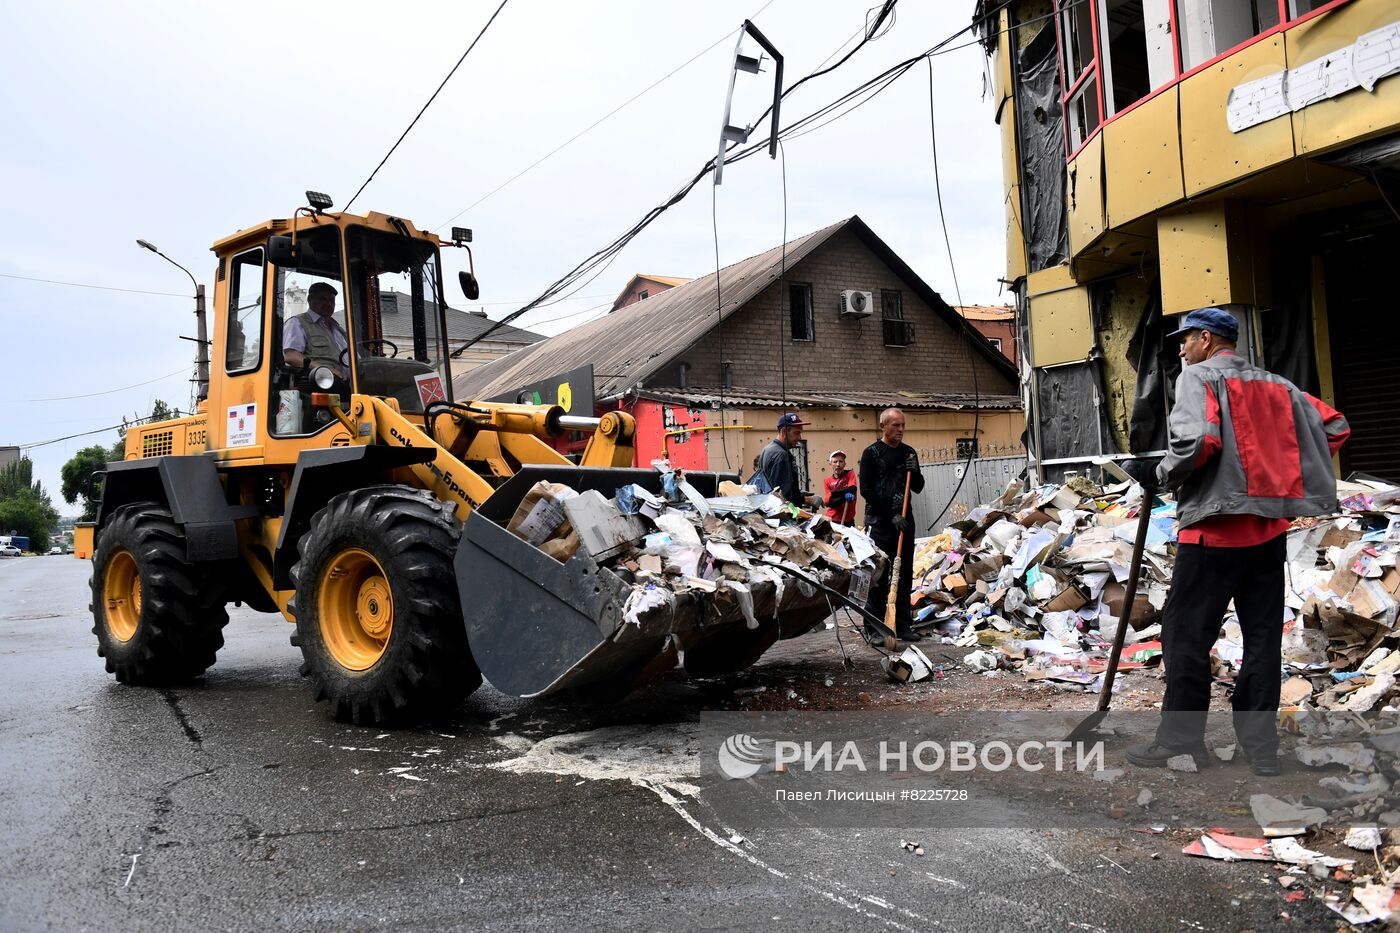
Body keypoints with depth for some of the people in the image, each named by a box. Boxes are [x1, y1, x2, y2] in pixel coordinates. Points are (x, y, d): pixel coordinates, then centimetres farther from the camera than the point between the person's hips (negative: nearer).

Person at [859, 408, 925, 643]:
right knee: (878, 576, -6)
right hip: (880, 521, -5)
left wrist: (914, 471, -5)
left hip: (904, 520, 5)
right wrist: (891, 515, -14)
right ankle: (873, 628, -2)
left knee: (904, 575, 7)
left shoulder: (909, 452, 13)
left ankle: (903, 625, 14)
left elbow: (918, 488, 17)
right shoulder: (871, 453, -3)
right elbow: (866, 490, -9)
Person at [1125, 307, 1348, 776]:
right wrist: (1281, 468, 16)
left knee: (1186, 634, 2)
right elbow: (1334, 428, 15)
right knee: (1263, 635, 11)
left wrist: (1165, 474, -6)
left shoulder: (1198, 377, -5)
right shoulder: (1276, 385, 15)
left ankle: (1181, 740, 7)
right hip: (1270, 528, 7)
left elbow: (1197, 440, -22)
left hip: (1215, 528, -7)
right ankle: (1261, 745, 16)